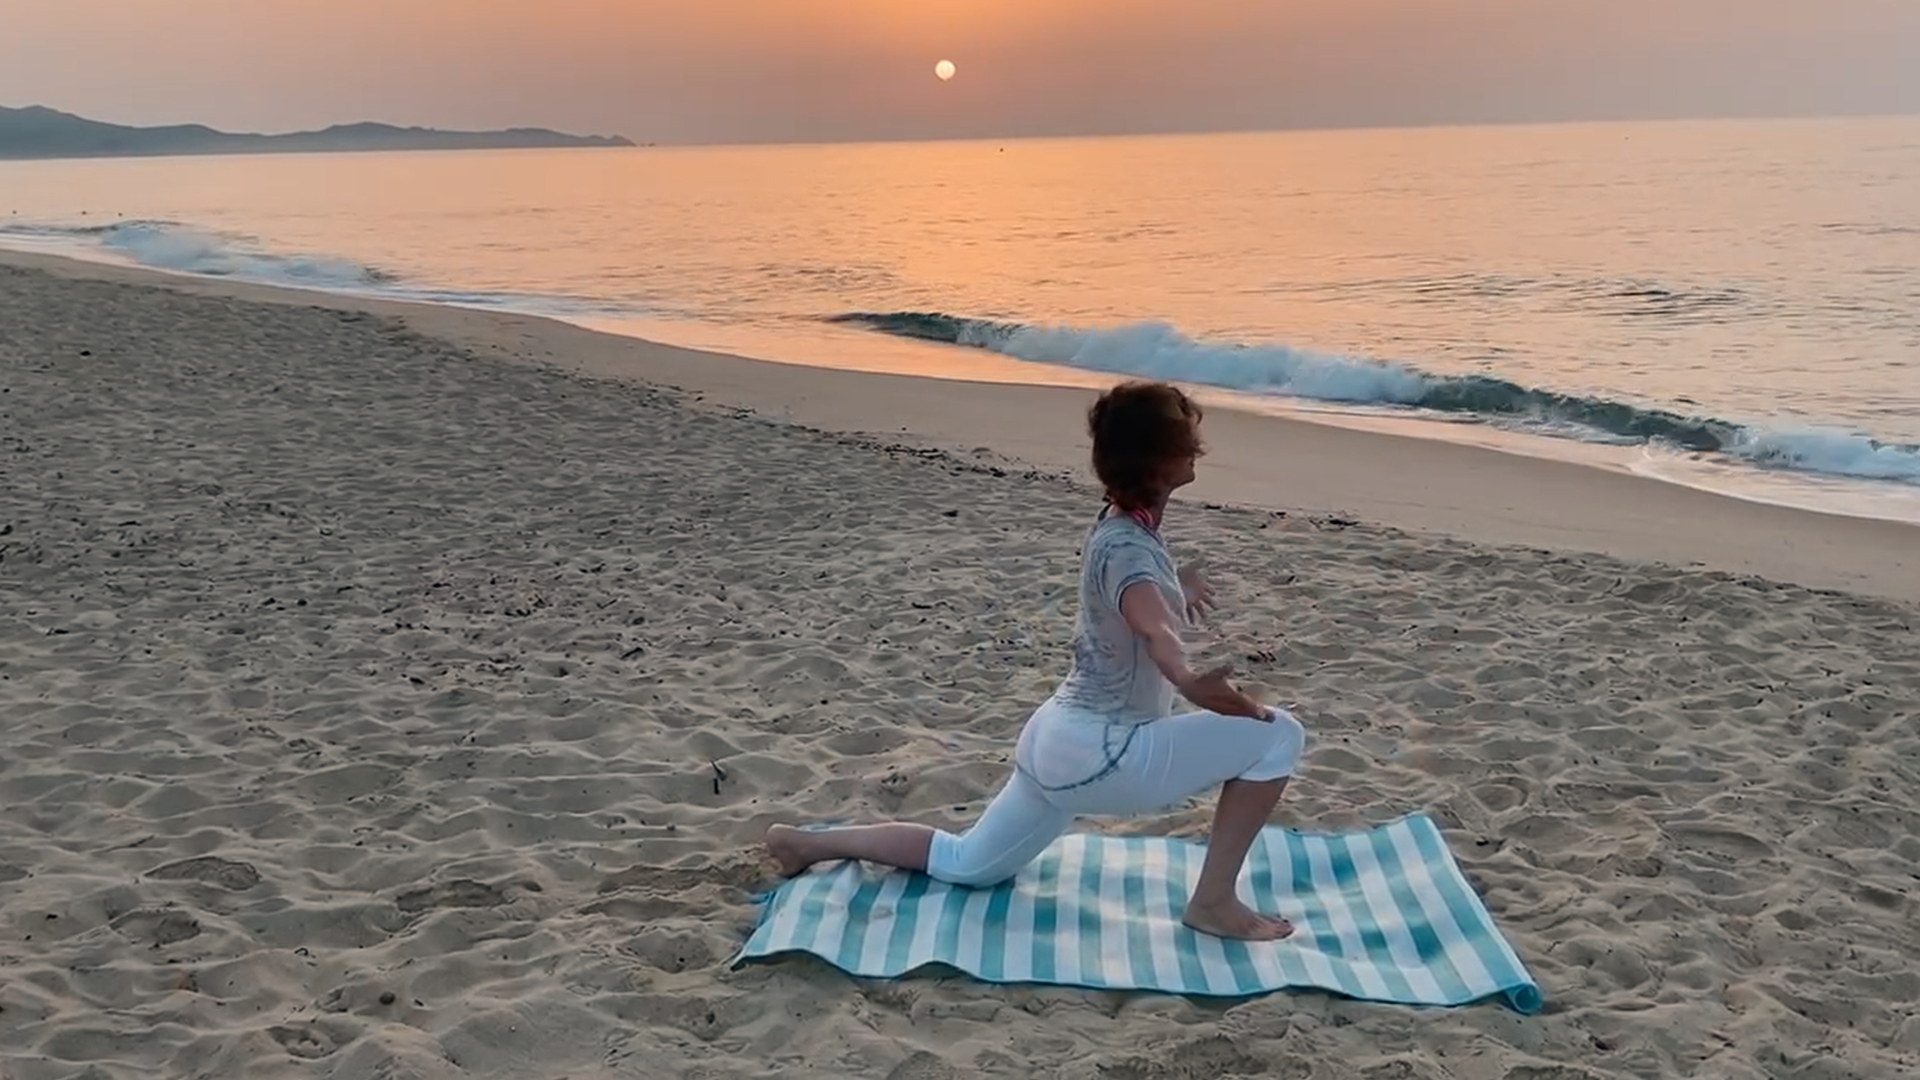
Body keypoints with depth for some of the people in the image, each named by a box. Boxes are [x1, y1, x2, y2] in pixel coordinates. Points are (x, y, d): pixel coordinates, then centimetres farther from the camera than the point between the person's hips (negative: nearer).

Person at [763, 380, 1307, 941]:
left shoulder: (1120, 522, 8)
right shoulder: (1128, 547, -21)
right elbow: (1153, 628, -44)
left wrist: (1178, 586, 51)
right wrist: (1188, 681, -60)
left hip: (1059, 740, 10)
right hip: (1099, 753, -10)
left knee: (965, 864, 26)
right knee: (1278, 735, -13)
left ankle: (808, 843, 25)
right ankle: (1213, 901, -5)